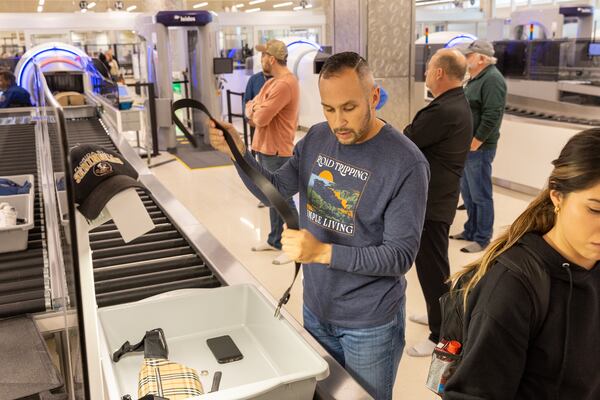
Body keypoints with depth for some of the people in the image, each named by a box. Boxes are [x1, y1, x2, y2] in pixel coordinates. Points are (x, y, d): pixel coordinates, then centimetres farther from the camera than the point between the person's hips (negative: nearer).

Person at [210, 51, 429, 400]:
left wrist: (323, 252, -34)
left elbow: (401, 255, -22)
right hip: (315, 309, 5)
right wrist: (238, 152, -14)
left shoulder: (406, 163, -22)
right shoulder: (317, 139, -3)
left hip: (370, 323, -5)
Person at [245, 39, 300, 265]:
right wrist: (254, 110, -6)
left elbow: (261, 118, -24)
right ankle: (275, 240, 30)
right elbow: (251, 108, 17)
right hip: (265, 148, 10)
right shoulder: (273, 82, 15)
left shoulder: (285, 84, -20)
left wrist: (254, 110, -2)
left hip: (276, 151, -10)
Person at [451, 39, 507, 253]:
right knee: (467, 192, 18)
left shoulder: (492, 79, -16)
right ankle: (470, 231, 31)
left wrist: (474, 144, -20)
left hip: (478, 148, -10)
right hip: (466, 146, 10)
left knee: (480, 195, -1)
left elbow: (491, 117, -23)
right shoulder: (476, 78, 15)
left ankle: (482, 239, 8)